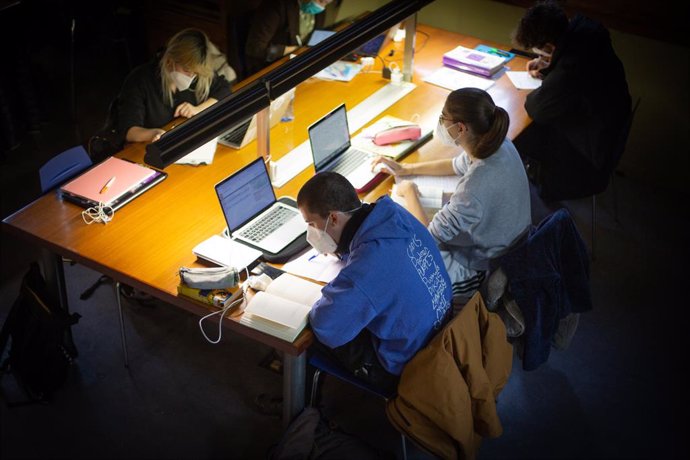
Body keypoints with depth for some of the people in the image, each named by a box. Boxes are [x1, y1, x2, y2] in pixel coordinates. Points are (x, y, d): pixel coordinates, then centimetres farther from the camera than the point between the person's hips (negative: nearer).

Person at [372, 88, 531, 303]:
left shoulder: (474, 188, -39)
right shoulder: (499, 145, -13)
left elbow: (428, 236, -27)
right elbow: (457, 165, 10)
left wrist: (409, 192, -12)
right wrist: (406, 169, 9)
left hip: (478, 270, -8)